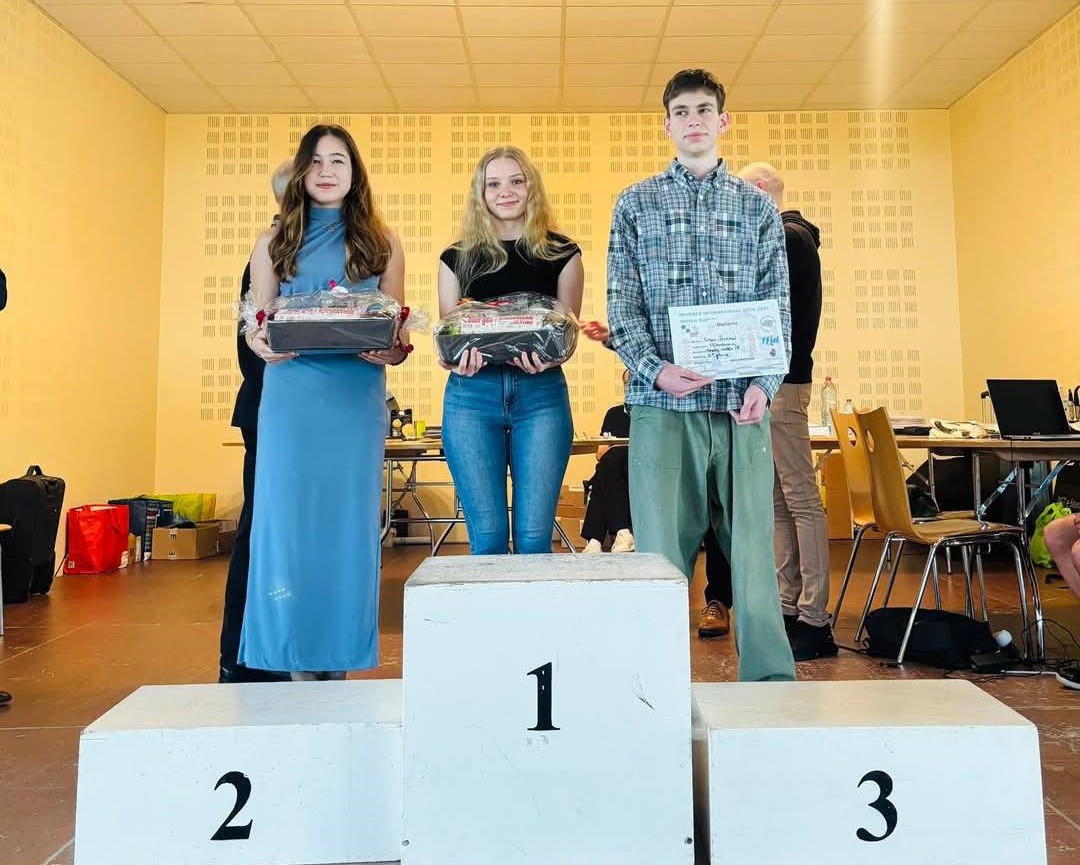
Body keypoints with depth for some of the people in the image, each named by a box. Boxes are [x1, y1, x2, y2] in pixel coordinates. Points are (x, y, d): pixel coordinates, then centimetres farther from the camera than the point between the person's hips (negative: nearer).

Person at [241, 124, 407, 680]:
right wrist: (262, 343, -11)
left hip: (357, 399, 0)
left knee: (349, 520, 2)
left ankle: (339, 662, 16)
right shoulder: (274, 244, 12)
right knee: (287, 519, -1)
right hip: (289, 398, 1)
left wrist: (390, 349, -13)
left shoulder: (381, 244, 10)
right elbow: (257, 325, 11)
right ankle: (298, 666, 13)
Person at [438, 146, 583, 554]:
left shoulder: (561, 253, 9)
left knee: (533, 537, 1)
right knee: (487, 538, 2)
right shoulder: (458, 257, 11)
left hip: (541, 393, 0)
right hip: (472, 395, 1)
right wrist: (457, 359, -14)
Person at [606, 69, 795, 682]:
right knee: (661, 551, 2)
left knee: (754, 546, 4)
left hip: (742, 403, 1)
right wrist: (655, 369, -13)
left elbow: (778, 306, 9)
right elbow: (622, 304, 4)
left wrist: (765, 384, -7)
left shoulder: (759, 207, 14)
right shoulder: (636, 204, 12)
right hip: (662, 402, -1)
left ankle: (771, 683, 17)